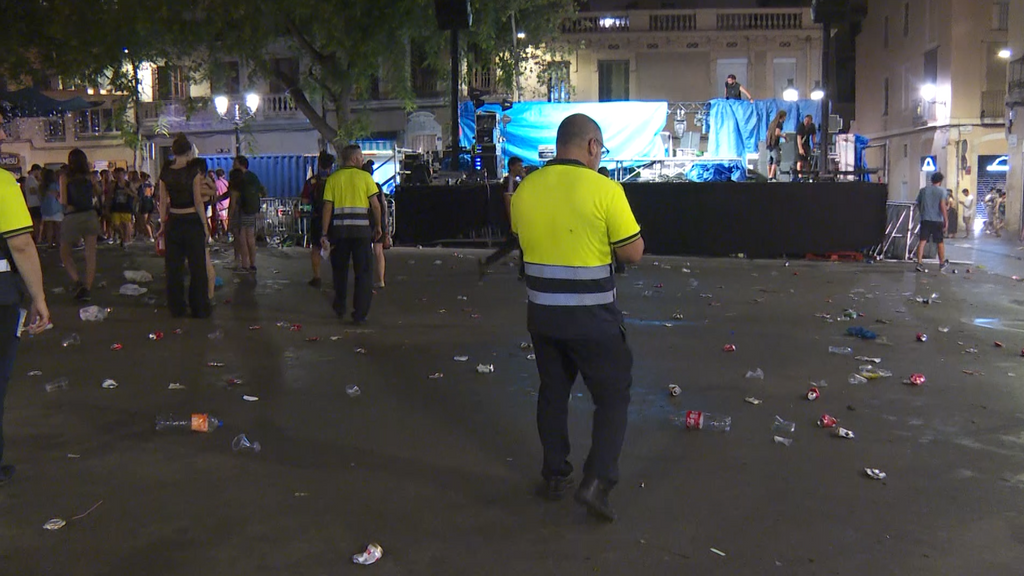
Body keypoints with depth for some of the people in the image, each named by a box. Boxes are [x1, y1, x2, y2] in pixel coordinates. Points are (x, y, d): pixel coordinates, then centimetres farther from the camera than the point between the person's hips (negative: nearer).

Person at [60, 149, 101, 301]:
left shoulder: (65, 178, -4)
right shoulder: (90, 178, 4)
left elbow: (63, 201, -10)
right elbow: (98, 193, 19)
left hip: (71, 217, -2)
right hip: (90, 216, 2)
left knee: (64, 254, 13)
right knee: (90, 254, 3)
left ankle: (77, 282, -8)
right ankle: (87, 289, -2)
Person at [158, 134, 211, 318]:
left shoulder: (165, 173, 0)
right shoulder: (193, 172, -11)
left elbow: (163, 202, 4)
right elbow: (198, 201, -11)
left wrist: (163, 224, 13)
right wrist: (205, 225, -5)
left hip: (173, 222, 4)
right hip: (192, 221, -4)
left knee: (174, 267, 11)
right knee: (197, 267, 4)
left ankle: (176, 308, 16)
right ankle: (199, 309, 9)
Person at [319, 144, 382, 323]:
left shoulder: (333, 179, 3)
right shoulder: (365, 177, 0)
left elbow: (327, 207, -1)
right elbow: (375, 204, -3)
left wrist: (325, 233, 1)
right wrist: (378, 226, 10)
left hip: (339, 228, 2)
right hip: (362, 229, -2)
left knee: (339, 269, 18)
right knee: (363, 271, 4)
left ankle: (340, 308, 28)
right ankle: (360, 313, 0)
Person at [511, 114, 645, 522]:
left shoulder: (525, 189, 1)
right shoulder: (605, 190, -15)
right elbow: (633, 253, -10)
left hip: (542, 313, 5)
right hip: (592, 319, -5)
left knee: (553, 392, 19)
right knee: (613, 396, 9)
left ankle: (555, 476, 28)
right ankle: (596, 482, 0)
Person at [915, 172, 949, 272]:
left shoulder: (923, 190, 8)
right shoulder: (942, 191, -4)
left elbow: (918, 205, 13)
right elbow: (942, 206, -12)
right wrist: (946, 220, -8)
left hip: (925, 219, 2)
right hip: (937, 220, -2)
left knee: (922, 241, -4)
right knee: (940, 242, 12)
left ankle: (919, 263, -16)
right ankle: (942, 263, 26)